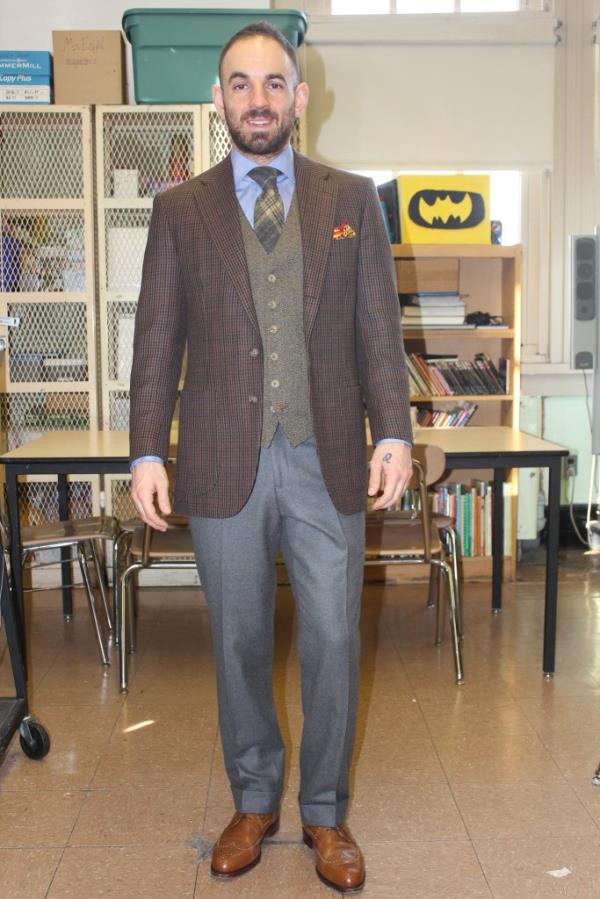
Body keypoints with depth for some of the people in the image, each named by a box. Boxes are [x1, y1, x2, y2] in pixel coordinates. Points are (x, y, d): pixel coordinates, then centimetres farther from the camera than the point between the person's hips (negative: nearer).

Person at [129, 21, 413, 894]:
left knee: (333, 642, 5)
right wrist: (148, 452, -2)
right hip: (226, 463, 0)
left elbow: (378, 326, 4)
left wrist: (393, 434, -5)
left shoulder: (353, 198, 8)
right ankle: (254, 802, 31)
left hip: (327, 461, 0)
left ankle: (326, 813, 25)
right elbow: (157, 340, 5)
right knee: (240, 644, 11)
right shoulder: (180, 209, 7)